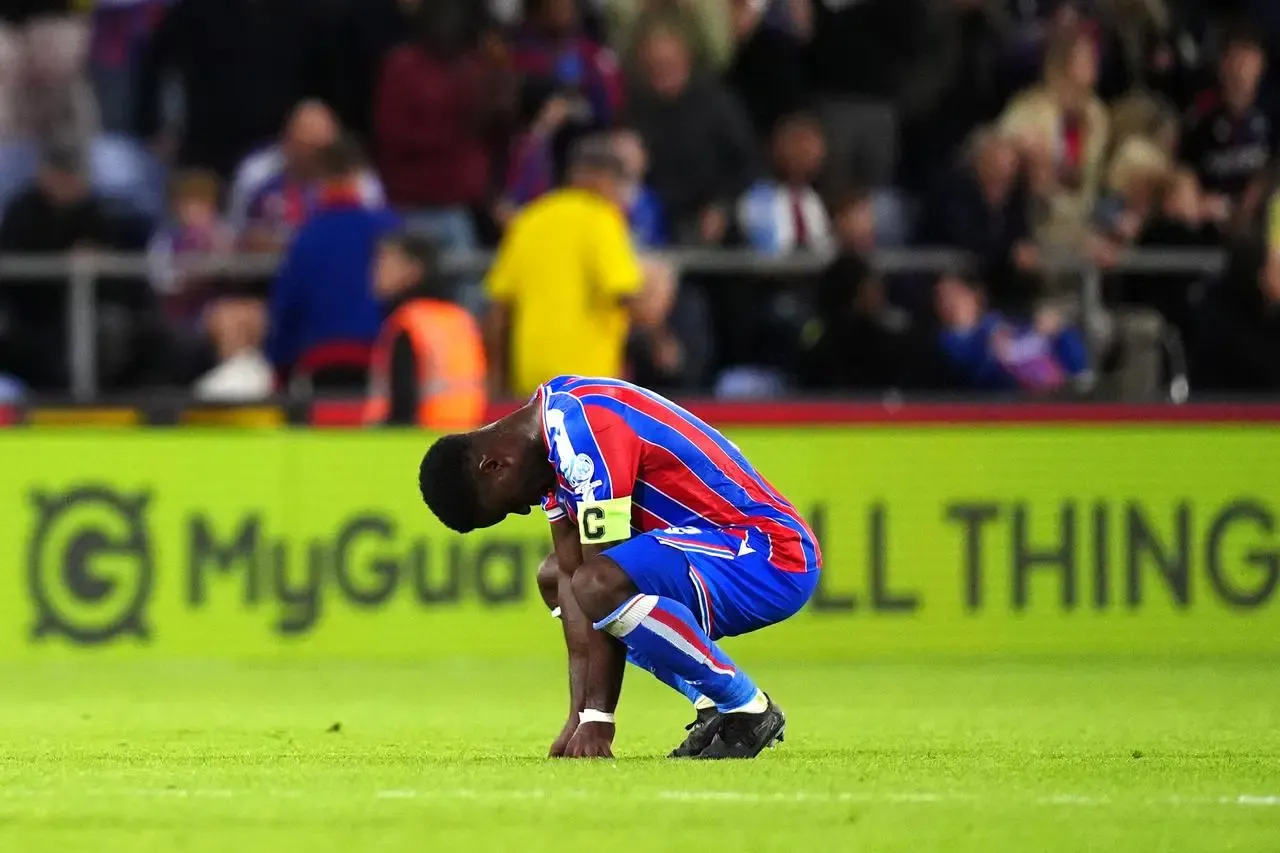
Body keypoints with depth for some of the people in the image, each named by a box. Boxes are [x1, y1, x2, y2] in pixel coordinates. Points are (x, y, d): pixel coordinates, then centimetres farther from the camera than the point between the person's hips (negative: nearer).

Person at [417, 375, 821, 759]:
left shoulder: (583, 431, -22)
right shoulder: (552, 435, 9)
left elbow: (602, 581, -23)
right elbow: (571, 573, 7)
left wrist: (597, 718, -21)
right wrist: (579, 716, 1)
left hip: (769, 557, -11)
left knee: (600, 586, -32)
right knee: (555, 577, 18)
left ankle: (747, 709, -13)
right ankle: (711, 705, 10)